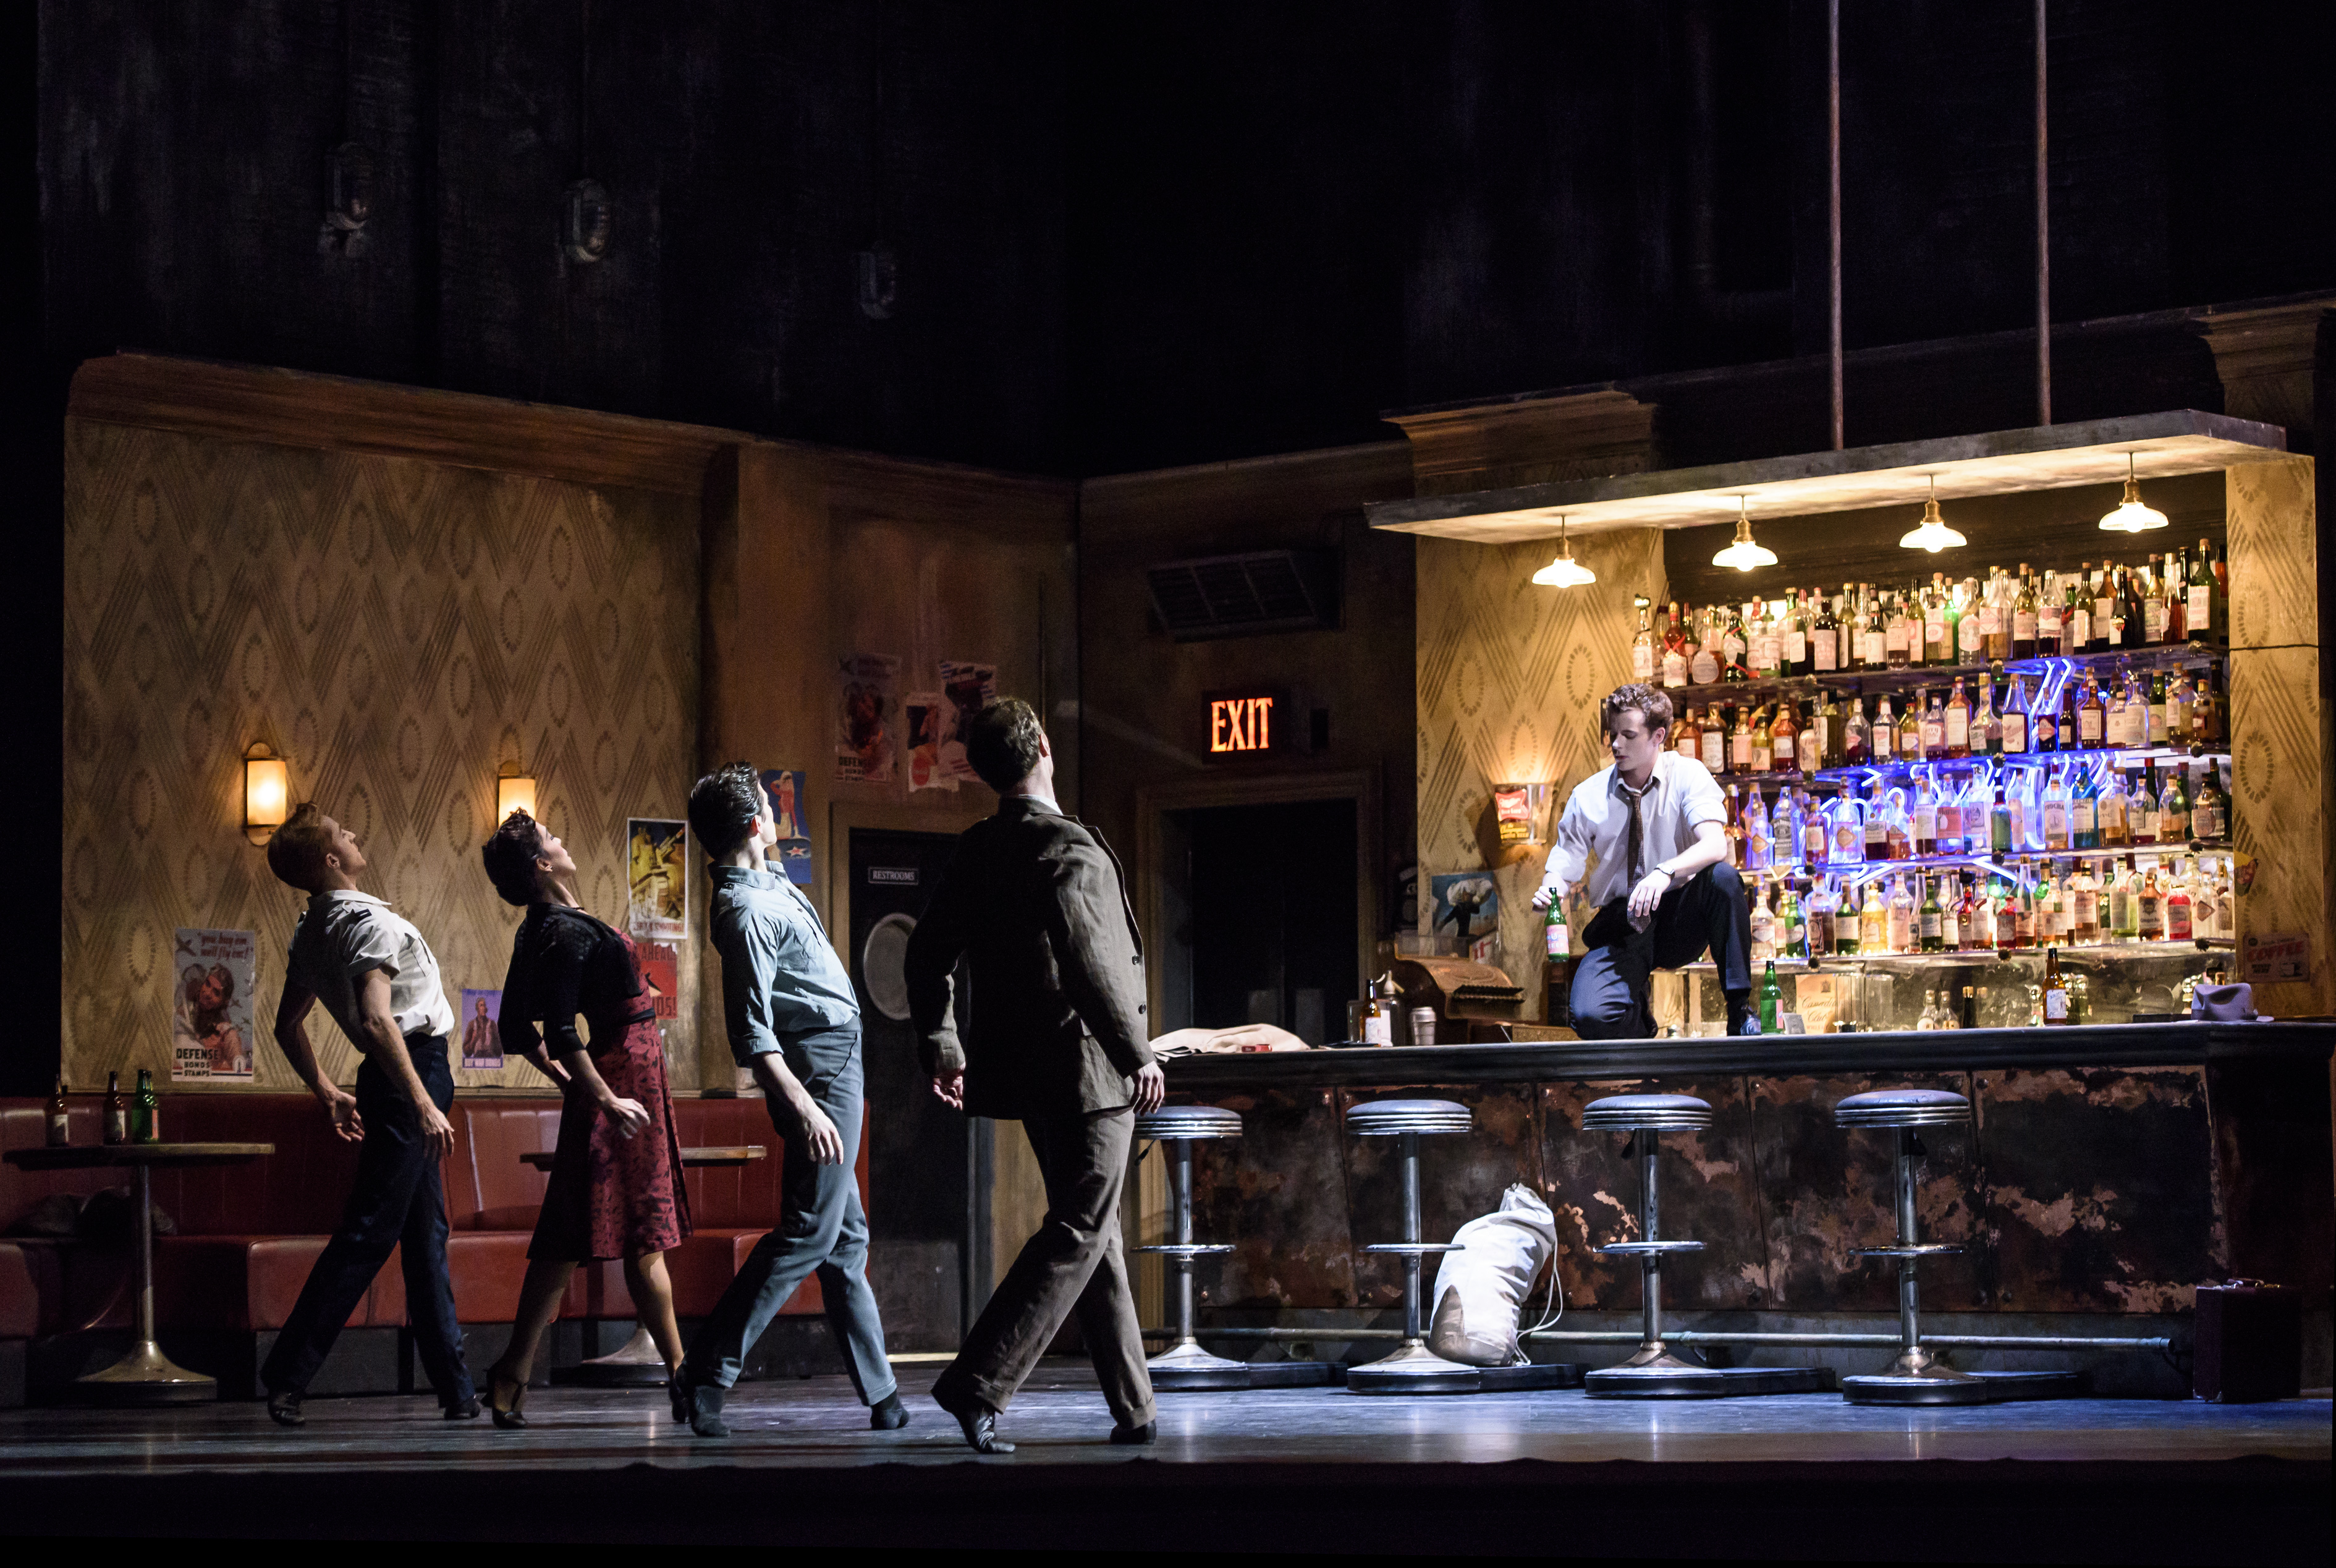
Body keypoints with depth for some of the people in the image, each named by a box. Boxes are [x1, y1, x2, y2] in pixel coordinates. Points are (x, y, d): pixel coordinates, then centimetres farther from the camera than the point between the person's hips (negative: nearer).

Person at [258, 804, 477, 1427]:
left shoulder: (313, 931, 13)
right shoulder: (370, 921, -17)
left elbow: (288, 1024, 21)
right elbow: (377, 1020, -28)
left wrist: (325, 1090, 28)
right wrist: (424, 1105, -29)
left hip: (392, 1078, 10)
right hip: (413, 1071, -10)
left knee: (426, 1235, 11)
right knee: (369, 1233, -8)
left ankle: (454, 1387, 13)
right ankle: (287, 1374, -7)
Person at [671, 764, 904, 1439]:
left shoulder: (766, 883, 8)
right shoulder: (747, 912, -21)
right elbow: (751, 1035, -25)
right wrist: (804, 1108, -28)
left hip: (835, 1061, 10)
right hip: (821, 1067, -10)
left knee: (846, 1240, 12)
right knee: (808, 1235, -10)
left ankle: (881, 1396, 17)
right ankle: (706, 1377, -9)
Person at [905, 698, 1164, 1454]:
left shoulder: (974, 852, 8)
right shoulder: (1068, 848, -17)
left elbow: (927, 953, 14)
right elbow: (1089, 964, -25)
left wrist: (941, 1045, 24)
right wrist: (1138, 1054, -17)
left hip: (1028, 1072, 8)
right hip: (1085, 1068, -8)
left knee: (1095, 1230, 15)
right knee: (1079, 1233, -4)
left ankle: (1133, 1409, 20)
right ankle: (978, 1384, -13)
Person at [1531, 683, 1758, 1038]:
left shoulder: (1687, 776, -6)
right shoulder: (1587, 797, -1)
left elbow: (1716, 845, -23)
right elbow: (1564, 870, 2)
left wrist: (1665, 873, -41)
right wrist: (1550, 890, -23)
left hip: (1680, 921, 0)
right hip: (1621, 925, 1)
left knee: (1723, 877, -34)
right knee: (1590, 1017, -29)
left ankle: (1740, 1012, -21)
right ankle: (1638, 1019, 12)